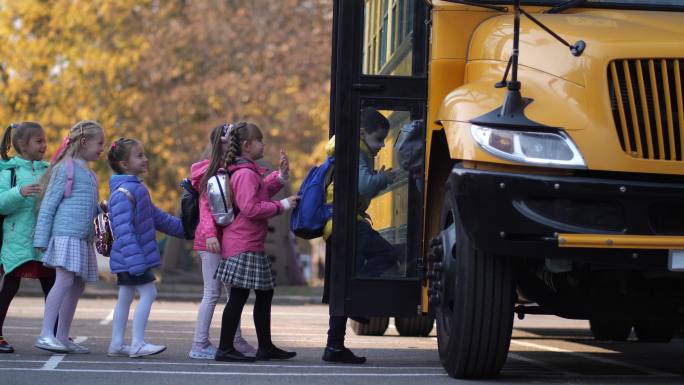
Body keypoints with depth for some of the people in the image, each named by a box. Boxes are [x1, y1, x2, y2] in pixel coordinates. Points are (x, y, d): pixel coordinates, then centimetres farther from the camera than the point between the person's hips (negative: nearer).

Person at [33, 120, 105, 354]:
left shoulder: (89, 174, 21)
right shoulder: (65, 168, -3)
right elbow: (48, 205, -5)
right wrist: (41, 239, -9)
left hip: (83, 238, 9)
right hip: (65, 233, -9)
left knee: (78, 285, 6)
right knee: (65, 280, -18)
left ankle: (62, 337, 11)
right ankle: (46, 335, -20)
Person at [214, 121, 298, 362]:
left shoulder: (248, 171, 16)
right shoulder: (246, 173, -16)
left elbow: (261, 192, 26)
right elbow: (250, 207, -24)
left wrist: (281, 175, 16)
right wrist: (282, 206, -16)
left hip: (251, 245, 11)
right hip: (244, 246, -11)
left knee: (264, 294, 15)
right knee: (238, 297, -7)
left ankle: (265, 347, 22)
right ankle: (225, 349, -3)